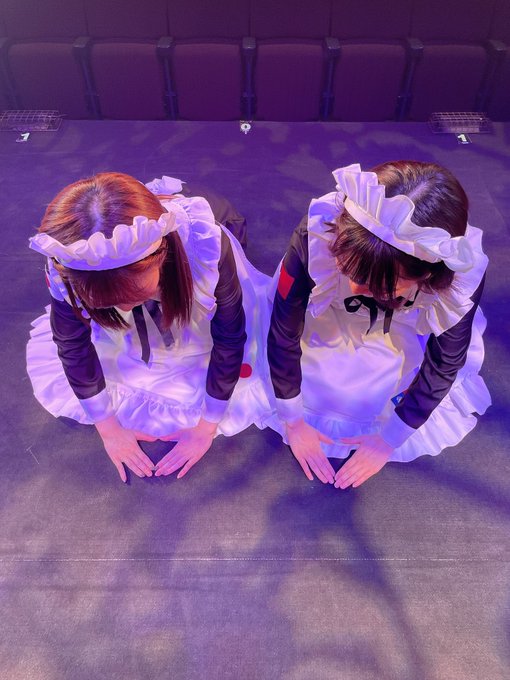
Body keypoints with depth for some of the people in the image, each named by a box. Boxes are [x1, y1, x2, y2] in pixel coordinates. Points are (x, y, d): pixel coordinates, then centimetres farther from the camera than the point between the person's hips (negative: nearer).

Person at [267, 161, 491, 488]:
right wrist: (293, 422, -14)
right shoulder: (316, 235, -41)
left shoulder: (462, 276, -37)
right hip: (323, 323, 0)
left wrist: (388, 440, -10)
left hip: (405, 334, 1)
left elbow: (444, 365, -18)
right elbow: (283, 337, -26)